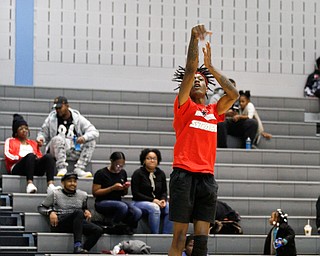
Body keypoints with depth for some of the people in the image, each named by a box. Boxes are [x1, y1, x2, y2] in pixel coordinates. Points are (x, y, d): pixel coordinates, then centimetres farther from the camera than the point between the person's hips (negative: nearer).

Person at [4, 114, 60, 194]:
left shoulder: (33, 143, 36)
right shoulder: (10, 141, 26)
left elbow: (40, 156, 22)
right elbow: (8, 156, 7)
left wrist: (37, 158, -2)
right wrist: (22, 157, -7)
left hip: (35, 168, 4)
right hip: (17, 168, -4)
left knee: (48, 157, -28)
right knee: (30, 155, -37)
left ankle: (50, 185, -52)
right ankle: (29, 184, -59)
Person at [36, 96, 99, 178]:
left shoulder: (77, 118, 5)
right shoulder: (51, 118, 6)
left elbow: (94, 132, -1)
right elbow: (43, 132, 16)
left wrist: (84, 138, -23)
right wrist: (40, 138, -10)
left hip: (74, 152, 2)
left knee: (91, 142, -18)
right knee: (58, 138, -32)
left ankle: (79, 169, -27)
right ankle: (62, 168, -36)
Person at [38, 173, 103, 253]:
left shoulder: (82, 195, 17)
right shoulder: (55, 194, 7)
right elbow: (40, 207, 11)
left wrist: (86, 211, 9)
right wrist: (50, 212, -11)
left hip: (78, 223, 5)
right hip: (59, 224, -4)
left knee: (98, 230, -23)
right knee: (78, 212, -35)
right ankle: (77, 246, -46)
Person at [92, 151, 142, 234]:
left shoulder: (123, 173, 14)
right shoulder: (101, 173, -5)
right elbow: (95, 192, -10)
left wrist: (126, 188, -1)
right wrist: (112, 188, -18)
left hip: (118, 202, 5)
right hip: (102, 202, -5)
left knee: (137, 213, -26)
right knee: (123, 207, -38)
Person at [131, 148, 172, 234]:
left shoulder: (161, 174, 13)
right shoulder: (138, 173, -1)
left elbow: (164, 191, 16)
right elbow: (135, 194, -7)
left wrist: (163, 200, -9)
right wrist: (152, 200, -16)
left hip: (157, 202, 5)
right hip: (140, 202, -4)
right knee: (154, 208, -36)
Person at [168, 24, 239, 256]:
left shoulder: (214, 111, 18)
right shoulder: (184, 105, 6)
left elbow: (233, 94, 5)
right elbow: (190, 70, -4)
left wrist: (210, 67, 10)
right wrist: (194, 39, -11)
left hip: (207, 176, 4)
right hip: (184, 174, -4)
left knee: (202, 237, 1)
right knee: (179, 237, -5)